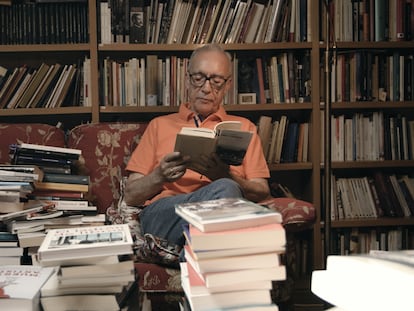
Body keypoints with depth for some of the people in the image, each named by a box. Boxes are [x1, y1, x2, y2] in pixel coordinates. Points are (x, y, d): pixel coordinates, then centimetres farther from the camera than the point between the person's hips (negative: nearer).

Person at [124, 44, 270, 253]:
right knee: (225, 190, -35)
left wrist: (225, 176, -8)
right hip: (163, 211, -1)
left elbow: (261, 192, 13)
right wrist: (159, 176, -5)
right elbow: (130, 196, 17)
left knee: (226, 188, -37)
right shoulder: (159, 125, 26)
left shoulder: (243, 128, 26)